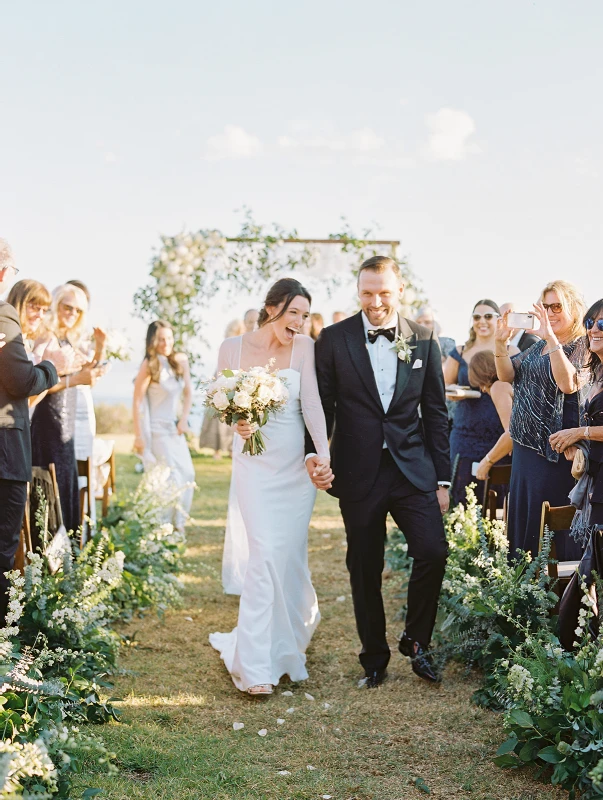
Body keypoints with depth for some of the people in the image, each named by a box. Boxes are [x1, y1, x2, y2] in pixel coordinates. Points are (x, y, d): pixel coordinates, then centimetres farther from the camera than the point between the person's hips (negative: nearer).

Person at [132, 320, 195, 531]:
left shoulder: (180, 360, 3)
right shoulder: (150, 365, -12)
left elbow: (188, 392, 13)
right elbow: (137, 402, -13)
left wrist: (184, 418, 1)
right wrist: (138, 435, -15)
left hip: (175, 428, 6)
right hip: (157, 429, -6)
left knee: (188, 474, 4)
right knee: (171, 477, -9)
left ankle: (178, 523, 17)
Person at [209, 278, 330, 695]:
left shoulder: (304, 347, -2)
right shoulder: (233, 348, 0)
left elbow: (312, 403, -10)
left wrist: (324, 451, -24)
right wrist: (235, 422, -14)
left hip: (295, 463, 1)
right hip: (254, 462, -1)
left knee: (291, 552, 8)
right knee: (266, 552, -11)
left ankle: (288, 640, 33)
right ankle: (256, 665, -5)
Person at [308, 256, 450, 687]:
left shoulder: (424, 340, 3)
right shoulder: (334, 339, -1)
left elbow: (435, 413, 6)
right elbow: (323, 405, 2)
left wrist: (442, 478, 4)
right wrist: (314, 453, -13)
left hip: (413, 469, 1)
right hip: (358, 473, -1)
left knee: (434, 551, -12)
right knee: (365, 569, 8)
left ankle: (416, 640, 13)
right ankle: (374, 656, 27)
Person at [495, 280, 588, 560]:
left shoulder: (583, 346, -9)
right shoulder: (538, 346, 13)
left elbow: (568, 384, -25)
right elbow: (507, 375, 7)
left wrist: (552, 339, -29)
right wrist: (501, 341, -9)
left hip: (555, 452, -8)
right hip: (525, 444, 8)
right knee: (521, 516, 14)